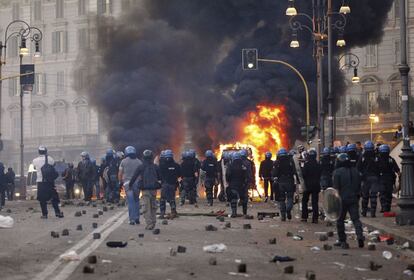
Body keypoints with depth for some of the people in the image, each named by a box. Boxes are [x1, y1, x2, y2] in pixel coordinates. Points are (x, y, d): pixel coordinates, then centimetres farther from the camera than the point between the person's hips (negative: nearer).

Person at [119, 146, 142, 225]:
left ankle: (132, 219, -6)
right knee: (136, 200, 14)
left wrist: (121, 182, 13)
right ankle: (137, 218, 12)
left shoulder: (124, 161, 1)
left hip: (127, 183, -1)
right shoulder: (139, 162, 4)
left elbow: (120, 174, 2)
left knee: (130, 202, -2)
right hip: (137, 183, 1)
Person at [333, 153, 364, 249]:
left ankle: (342, 240, 8)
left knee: (340, 220, 7)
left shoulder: (338, 172, -8)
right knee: (355, 218, 3)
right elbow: (359, 186, 17)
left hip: (342, 199, -4)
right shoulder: (355, 171, 10)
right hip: (354, 198, 4)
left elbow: (336, 187, -11)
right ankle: (360, 235, -19)